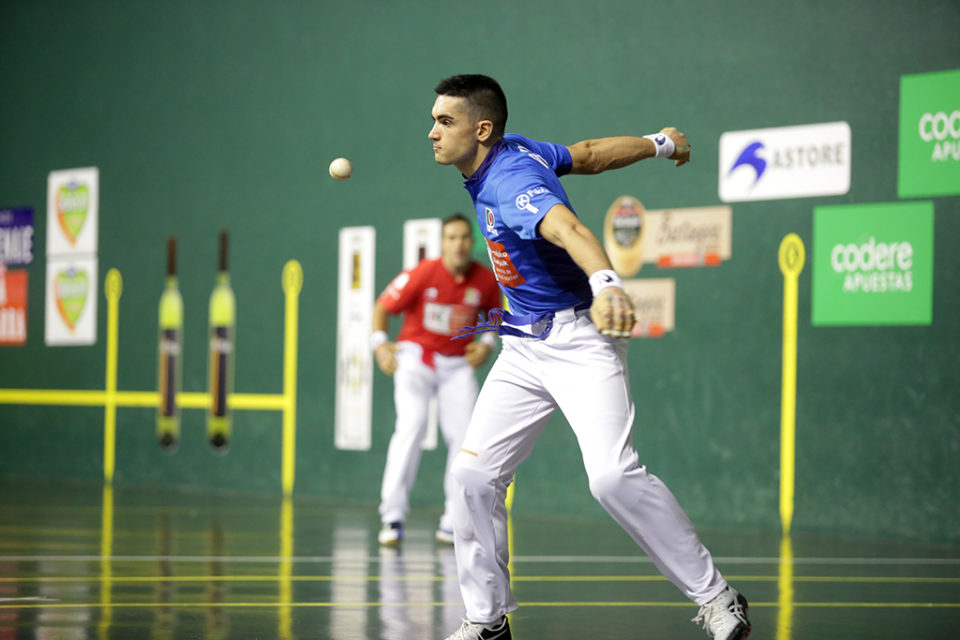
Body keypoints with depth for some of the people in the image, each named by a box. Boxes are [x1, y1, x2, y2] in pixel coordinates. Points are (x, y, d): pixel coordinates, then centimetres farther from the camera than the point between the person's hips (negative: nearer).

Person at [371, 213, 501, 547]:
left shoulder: (486, 280, -6)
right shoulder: (422, 274, -15)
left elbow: (494, 314, 15)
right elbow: (383, 306, -6)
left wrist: (487, 343, -2)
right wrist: (380, 343, -20)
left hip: (458, 363, 4)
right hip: (416, 356, -4)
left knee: (465, 438, -5)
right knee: (412, 425, -21)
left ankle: (452, 523, 5)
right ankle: (392, 516, -18)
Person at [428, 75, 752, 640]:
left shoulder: (513, 180, -23)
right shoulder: (511, 150, 4)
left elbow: (568, 228, -43)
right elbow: (588, 155, 17)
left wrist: (606, 281, -63)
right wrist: (658, 144, 32)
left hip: (581, 341, -9)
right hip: (524, 346, 9)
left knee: (613, 475, -24)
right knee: (475, 474, -1)